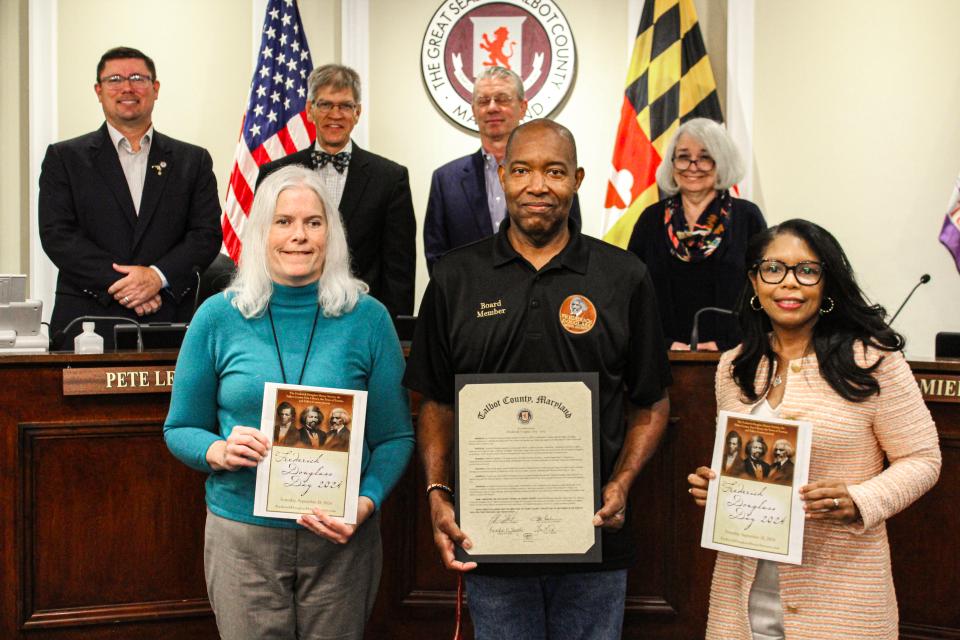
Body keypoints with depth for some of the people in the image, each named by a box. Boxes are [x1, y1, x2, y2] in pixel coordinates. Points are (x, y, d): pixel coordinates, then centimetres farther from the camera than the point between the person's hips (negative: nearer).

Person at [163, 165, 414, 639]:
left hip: (340, 538, 0)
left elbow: (395, 436, 2)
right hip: (242, 534, 0)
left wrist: (366, 502, -14)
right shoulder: (218, 317, 0)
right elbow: (180, 428, 7)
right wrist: (217, 452, -13)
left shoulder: (368, 319, -1)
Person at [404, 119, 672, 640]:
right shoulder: (455, 278, 3)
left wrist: (620, 486, -9)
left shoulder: (624, 277, 1)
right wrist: (438, 494, -7)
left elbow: (651, 402, 5)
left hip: (594, 537, 0)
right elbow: (437, 404, 6)